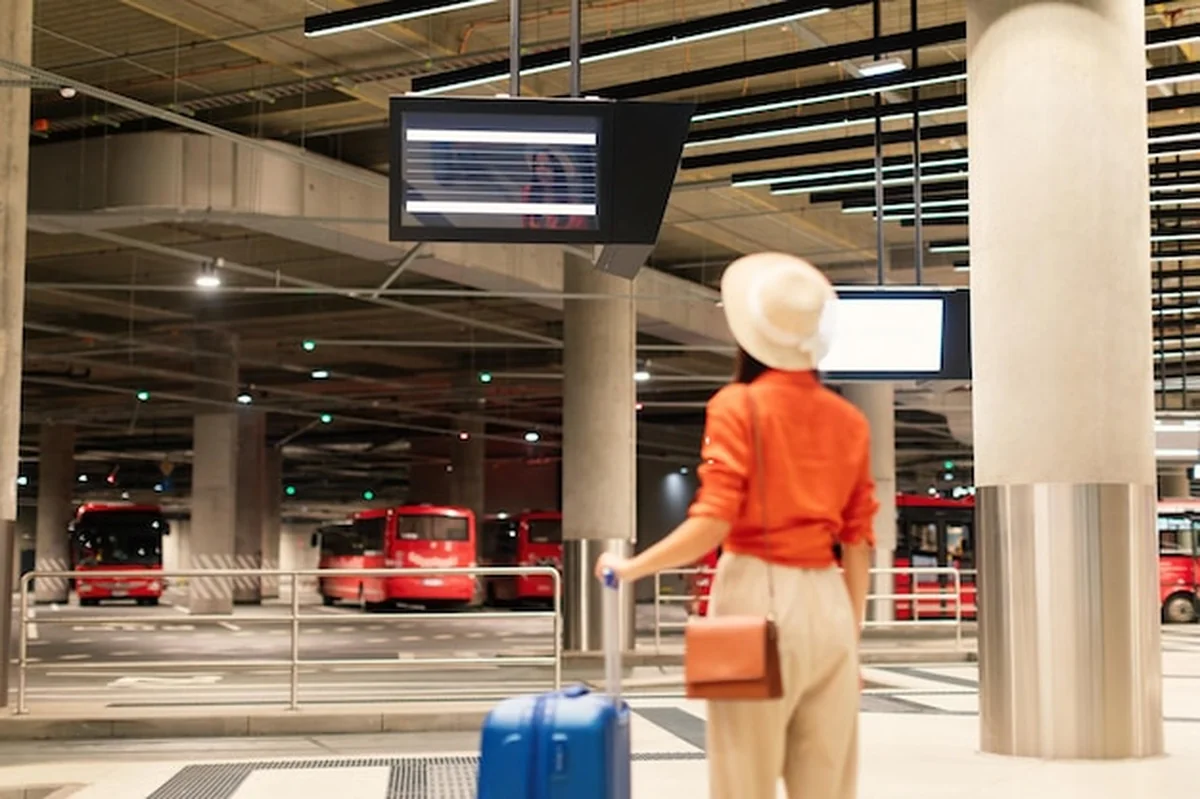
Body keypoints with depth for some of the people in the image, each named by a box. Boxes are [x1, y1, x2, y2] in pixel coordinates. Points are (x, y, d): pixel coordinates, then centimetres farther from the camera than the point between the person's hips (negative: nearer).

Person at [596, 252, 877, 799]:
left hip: (759, 595, -5)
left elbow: (712, 524, -13)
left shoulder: (737, 406, -4)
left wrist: (631, 567, -1)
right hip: (827, 603, 5)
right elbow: (858, 543, 10)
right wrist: (851, 639, 16)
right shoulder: (848, 421, 11)